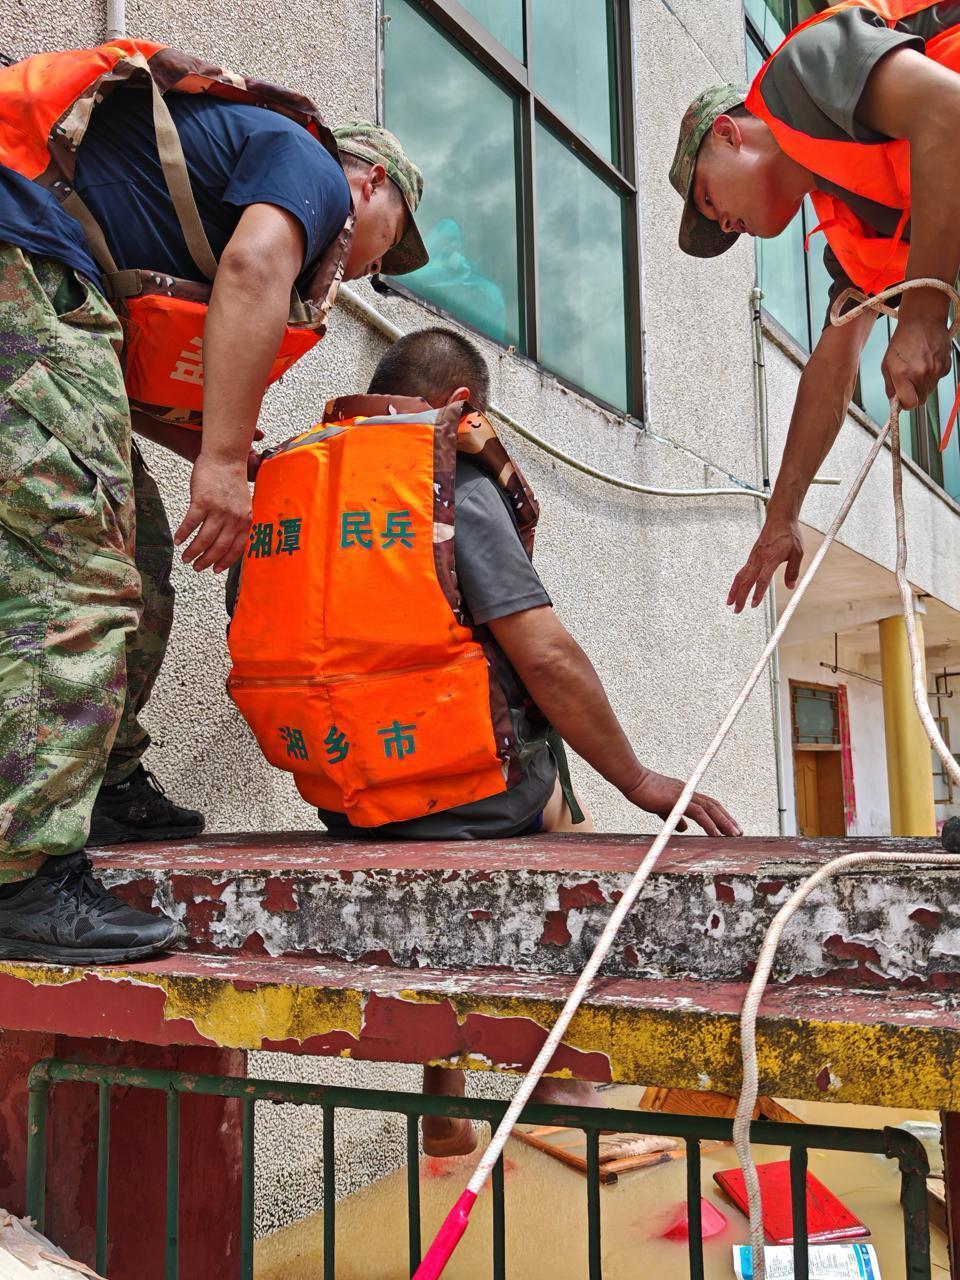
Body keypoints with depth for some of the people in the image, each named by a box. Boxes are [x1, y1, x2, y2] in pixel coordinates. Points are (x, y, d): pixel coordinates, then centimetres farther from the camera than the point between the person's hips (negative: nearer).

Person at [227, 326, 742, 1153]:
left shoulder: (280, 477, 7)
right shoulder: (453, 478, -10)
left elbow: (250, 634, 12)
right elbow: (545, 656, -16)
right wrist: (639, 781, -4)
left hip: (342, 802, 6)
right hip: (478, 793, -5)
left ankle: (443, 1108, 36)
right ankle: (564, 1088, 27)